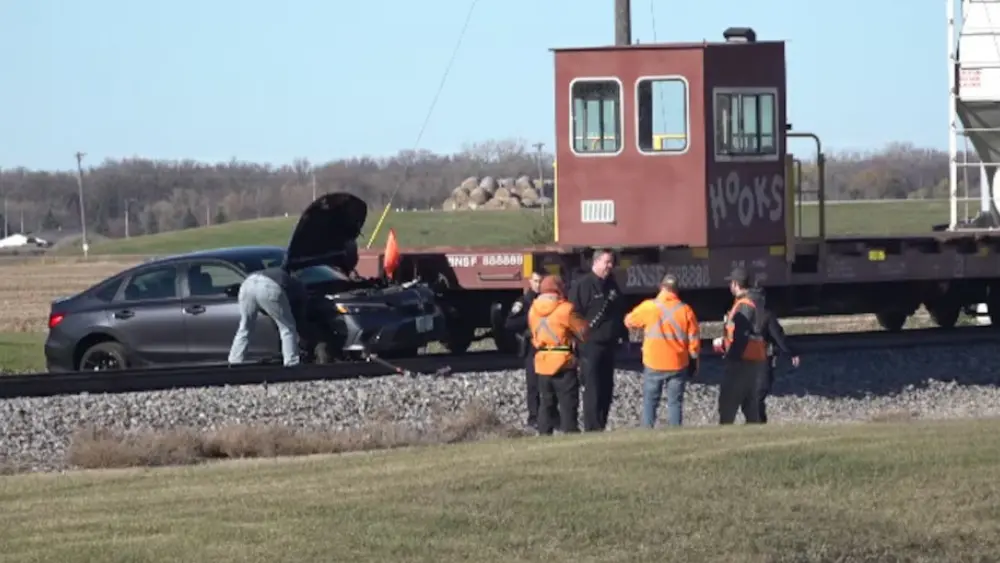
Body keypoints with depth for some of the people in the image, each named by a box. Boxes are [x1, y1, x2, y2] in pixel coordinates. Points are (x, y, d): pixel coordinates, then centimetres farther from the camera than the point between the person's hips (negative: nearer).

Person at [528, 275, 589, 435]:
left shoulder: (533, 310, 6)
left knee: (546, 404, 13)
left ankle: (544, 435, 12)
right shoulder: (565, 309, -13)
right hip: (563, 363, -6)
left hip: (542, 363, 6)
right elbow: (583, 332, -5)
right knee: (568, 405, -1)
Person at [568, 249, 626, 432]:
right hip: (590, 346, -8)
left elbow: (619, 313, 24)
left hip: (608, 346, 8)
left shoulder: (611, 285, 14)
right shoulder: (582, 285, -10)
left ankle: (601, 426, 18)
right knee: (593, 389, -8)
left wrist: (623, 335, 19)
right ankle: (593, 429, -6)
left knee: (607, 389, 10)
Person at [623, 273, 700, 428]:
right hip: (678, 364, 1)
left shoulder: (648, 307, -8)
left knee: (650, 401, 9)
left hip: (654, 364, -1)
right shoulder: (685, 310, -5)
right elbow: (694, 339, 0)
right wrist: (694, 360, 12)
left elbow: (629, 321, 8)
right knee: (675, 402, 8)